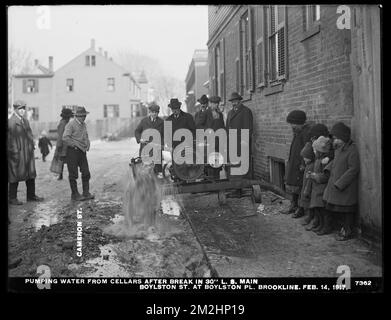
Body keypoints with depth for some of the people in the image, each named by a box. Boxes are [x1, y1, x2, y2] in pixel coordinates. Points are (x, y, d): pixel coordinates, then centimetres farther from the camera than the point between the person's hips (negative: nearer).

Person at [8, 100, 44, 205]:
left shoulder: (25, 121, 13)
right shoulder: (11, 122, -13)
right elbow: (11, 139, -16)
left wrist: (32, 147, 11)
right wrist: (14, 152, -19)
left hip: (28, 152, 8)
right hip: (17, 152, -8)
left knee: (31, 174, 13)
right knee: (15, 175, 0)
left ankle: (31, 195, 23)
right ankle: (12, 198, 10)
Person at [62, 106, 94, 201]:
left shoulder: (84, 124, 14)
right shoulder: (71, 124, -11)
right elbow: (65, 138, -19)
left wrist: (87, 145, 10)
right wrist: (75, 145, -16)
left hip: (82, 152, 7)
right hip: (72, 151, -7)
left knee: (86, 173, 4)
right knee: (73, 174, 0)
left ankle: (86, 193, 10)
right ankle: (75, 194, 8)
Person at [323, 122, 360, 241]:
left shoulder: (352, 150, -20)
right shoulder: (338, 149, 6)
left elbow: (354, 169, -22)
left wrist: (339, 183, -22)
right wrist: (327, 169, 4)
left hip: (346, 188, -8)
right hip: (336, 185, 8)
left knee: (347, 211, 4)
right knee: (341, 209, 18)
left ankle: (347, 232, 17)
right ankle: (345, 227, 32)